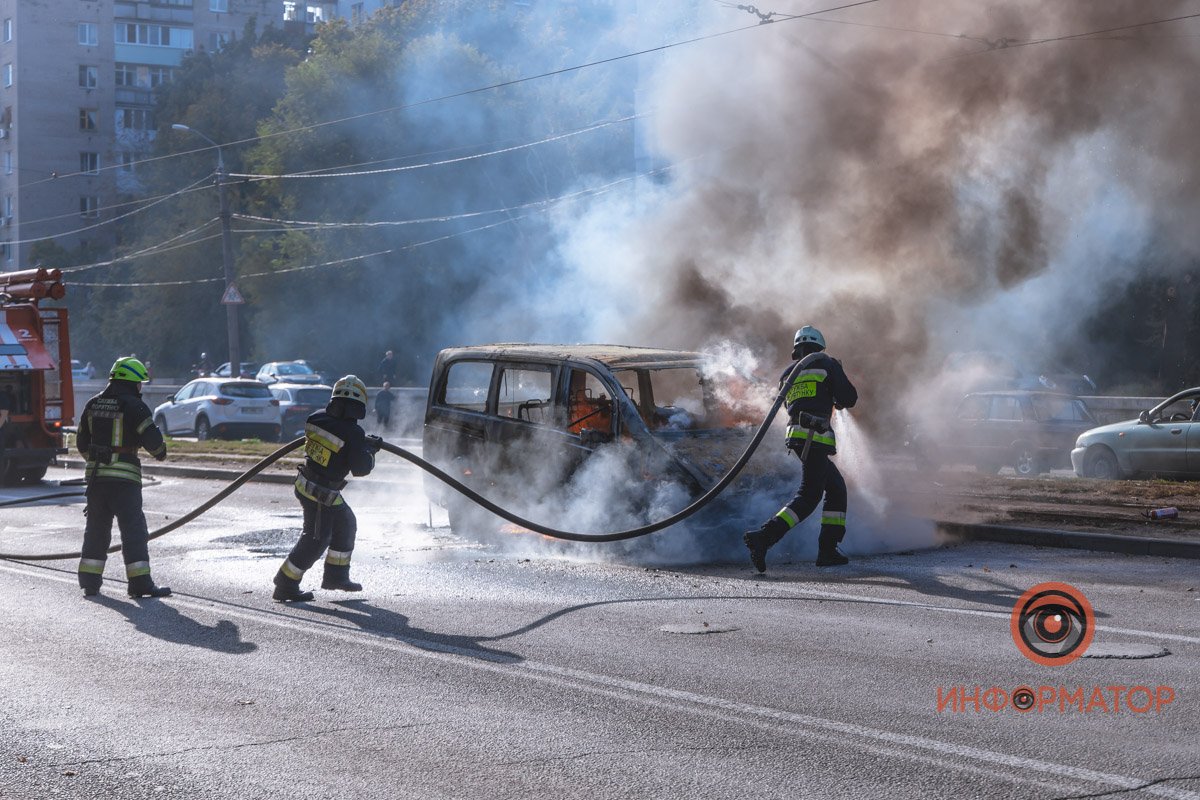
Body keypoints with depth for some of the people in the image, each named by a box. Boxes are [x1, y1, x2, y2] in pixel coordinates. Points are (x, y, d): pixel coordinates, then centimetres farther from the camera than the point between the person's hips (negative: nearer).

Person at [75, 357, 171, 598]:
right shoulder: (133, 406, -10)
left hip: (95, 473, 6)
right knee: (133, 527, -4)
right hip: (124, 475, -6)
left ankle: (90, 580, 19)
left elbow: (82, 442, 18)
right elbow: (152, 438, -12)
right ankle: (140, 582, -7)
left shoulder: (93, 405, 11)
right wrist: (160, 451, 10)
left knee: (96, 526, 16)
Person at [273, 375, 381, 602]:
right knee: (316, 540, 1)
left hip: (305, 483, 8)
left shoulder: (317, 417, -3)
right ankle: (285, 587, 4)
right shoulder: (353, 433, -22)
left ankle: (336, 575, 32)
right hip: (321, 494, -8)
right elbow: (360, 468, -17)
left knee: (345, 523, 22)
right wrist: (371, 451, 3)